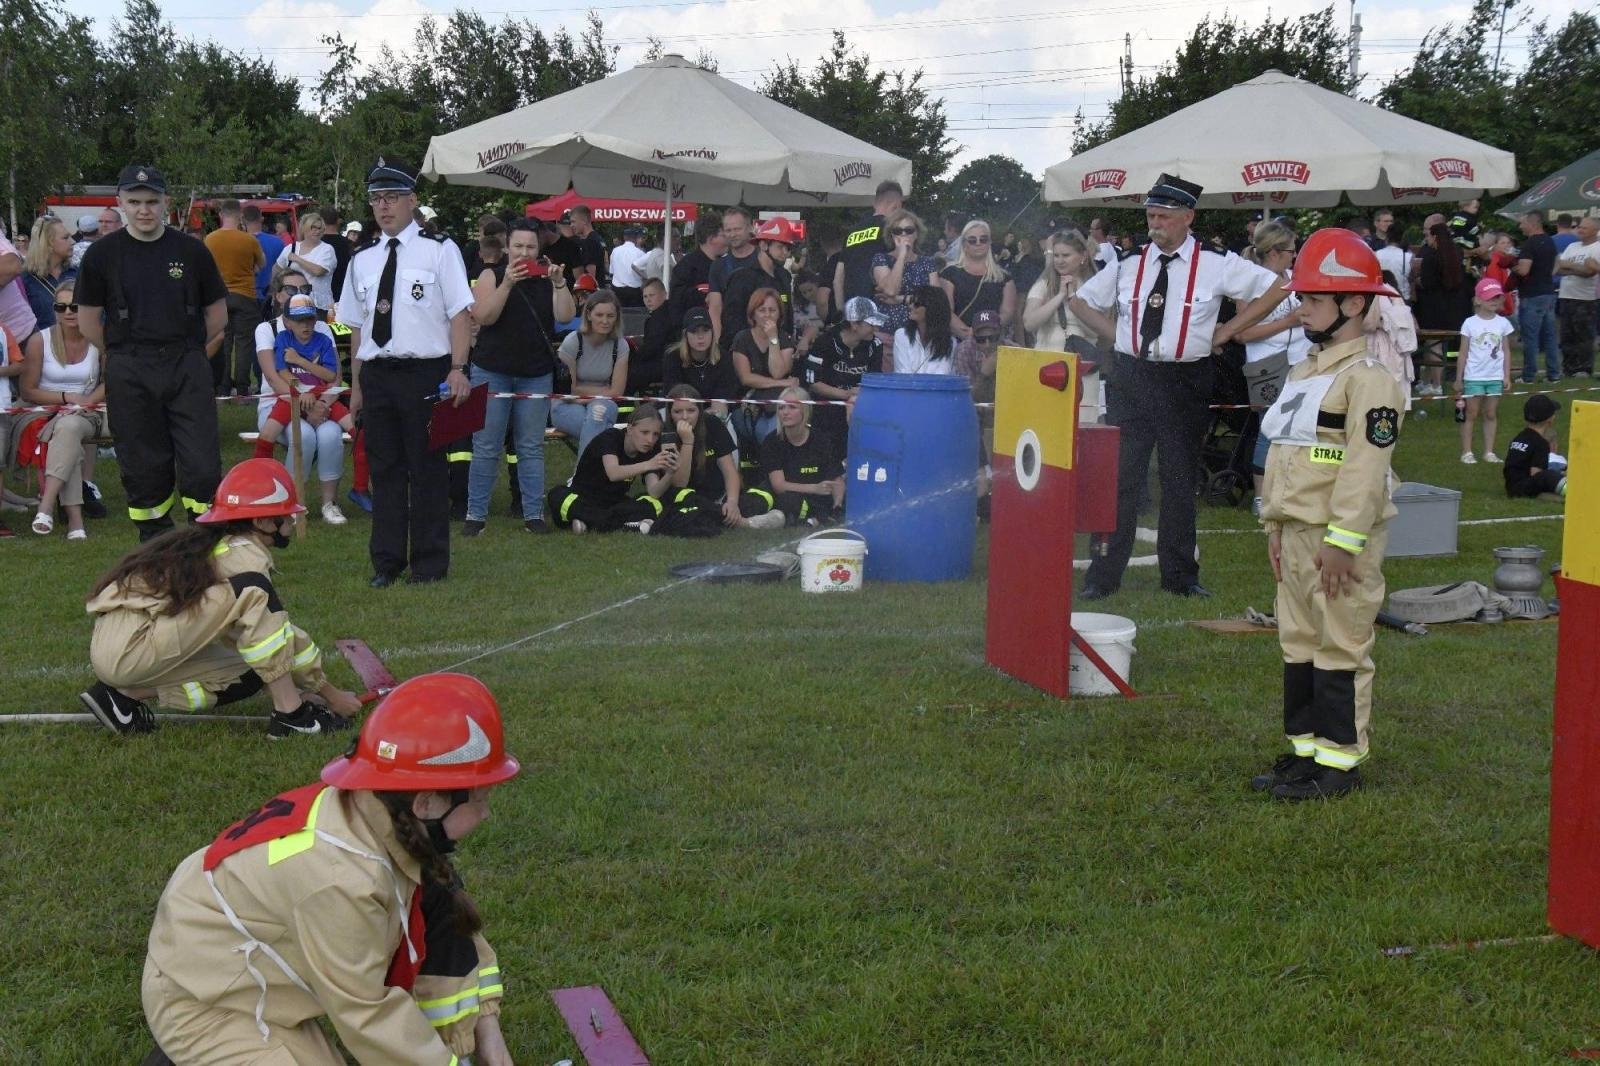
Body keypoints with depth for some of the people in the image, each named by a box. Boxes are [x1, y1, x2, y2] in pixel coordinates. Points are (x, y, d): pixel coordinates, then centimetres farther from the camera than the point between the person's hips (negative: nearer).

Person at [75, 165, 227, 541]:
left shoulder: (191, 251, 4)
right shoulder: (102, 254, 3)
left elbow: (217, 315, 12)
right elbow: (88, 321, 8)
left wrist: (187, 352, 9)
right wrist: (127, 357, 7)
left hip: (187, 368, 0)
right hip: (129, 375, 0)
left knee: (202, 464, -6)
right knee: (144, 466, 4)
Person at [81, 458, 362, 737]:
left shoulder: (215, 545, 14)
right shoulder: (244, 554, -13)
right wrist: (328, 692, 0)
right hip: (127, 649, -10)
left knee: (252, 672, 9)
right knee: (251, 594, -18)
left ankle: (125, 694, 8)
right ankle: (290, 714, -14)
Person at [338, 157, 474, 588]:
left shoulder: (438, 250, -1)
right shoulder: (362, 260, 13)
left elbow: (461, 313, -5)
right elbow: (356, 325, 16)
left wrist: (457, 369, -14)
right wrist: (357, 384, 11)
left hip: (426, 373, -4)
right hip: (376, 374, 4)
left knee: (427, 469, 1)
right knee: (384, 468, 9)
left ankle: (429, 563, 11)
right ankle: (387, 561, 17)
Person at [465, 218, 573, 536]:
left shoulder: (548, 278, 6)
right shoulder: (492, 275, 0)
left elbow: (566, 315, -6)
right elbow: (484, 316, -13)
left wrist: (559, 282, -19)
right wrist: (507, 284, -22)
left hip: (536, 375, 2)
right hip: (492, 372, -2)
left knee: (531, 448, 5)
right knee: (486, 447, 0)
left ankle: (533, 514, 9)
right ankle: (476, 514, 4)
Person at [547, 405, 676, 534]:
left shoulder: (650, 450, -4)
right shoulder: (610, 436, -17)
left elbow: (654, 492, -18)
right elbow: (613, 473, -37)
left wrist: (669, 474, -37)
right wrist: (648, 465, -51)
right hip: (582, 500, -3)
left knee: (655, 505, -24)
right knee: (558, 496, -36)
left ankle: (590, 521, -28)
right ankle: (627, 525, -35)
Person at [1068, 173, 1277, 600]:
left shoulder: (1216, 265, -4)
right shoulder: (1128, 265, 4)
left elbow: (1276, 287, -1)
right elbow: (1080, 300, 17)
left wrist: (1226, 331, -3)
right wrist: (1116, 334, 4)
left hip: (1185, 381, -2)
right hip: (1130, 378, 2)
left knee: (1180, 480, 7)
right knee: (1119, 477, 2)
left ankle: (1179, 576, 19)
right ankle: (1103, 576, 9)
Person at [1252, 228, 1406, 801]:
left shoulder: (1368, 378, -14)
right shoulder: (1304, 372, 15)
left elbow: (1367, 464, -20)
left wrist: (1342, 540, -22)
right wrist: (1275, 524, 16)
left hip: (1340, 538, -9)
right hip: (1296, 533, 10)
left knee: (1341, 648, -2)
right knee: (1299, 643, 14)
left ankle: (1339, 760, 5)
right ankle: (1304, 749, 23)